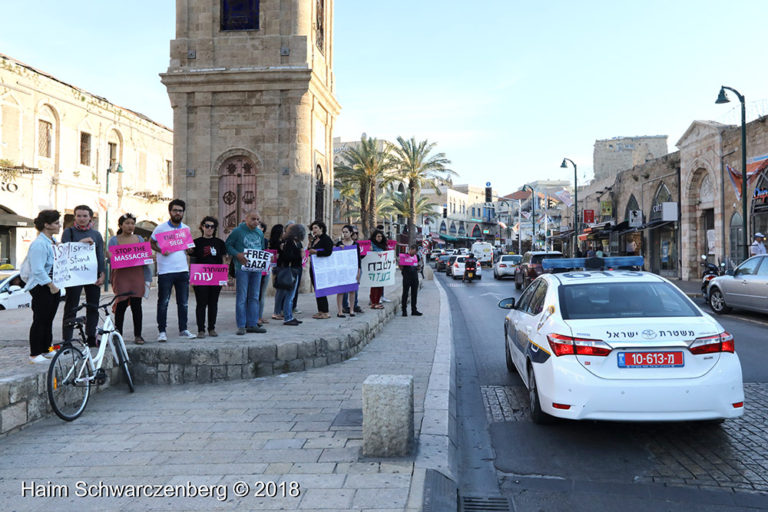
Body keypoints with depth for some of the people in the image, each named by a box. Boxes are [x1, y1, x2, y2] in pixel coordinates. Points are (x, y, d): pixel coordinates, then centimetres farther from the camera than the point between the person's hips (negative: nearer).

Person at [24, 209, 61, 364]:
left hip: (53, 286, 9)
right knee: (40, 320, -4)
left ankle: (45, 349, 24)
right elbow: (38, 270, -22)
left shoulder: (53, 241, 13)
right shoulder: (39, 244, -17)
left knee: (48, 319, 14)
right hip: (41, 287, -9)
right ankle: (34, 354, 3)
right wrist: (51, 285, -19)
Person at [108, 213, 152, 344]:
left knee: (136, 305, -3)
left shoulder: (139, 239, 15)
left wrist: (147, 278, 8)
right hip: (121, 276, -1)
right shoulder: (114, 240, 8)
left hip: (137, 275, 2)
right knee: (121, 304, -3)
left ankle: (138, 335, 4)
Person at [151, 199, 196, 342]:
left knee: (183, 302, 9)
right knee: (163, 302, -1)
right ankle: (161, 331, 7)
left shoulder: (186, 228, 11)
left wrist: (189, 250, 0)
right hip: (165, 271, -4)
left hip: (183, 270, 4)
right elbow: (151, 243, 4)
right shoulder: (161, 228, -3)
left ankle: (183, 330, 19)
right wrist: (161, 250, -14)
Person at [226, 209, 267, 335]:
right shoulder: (237, 231, -4)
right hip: (242, 268, -6)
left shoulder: (260, 233, 13)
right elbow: (228, 245, -3)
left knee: (254, 296, 9)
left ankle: (252, 324, 15)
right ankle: (241, 326, 2)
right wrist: (237, 255, -17)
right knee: (241, 297, -3)